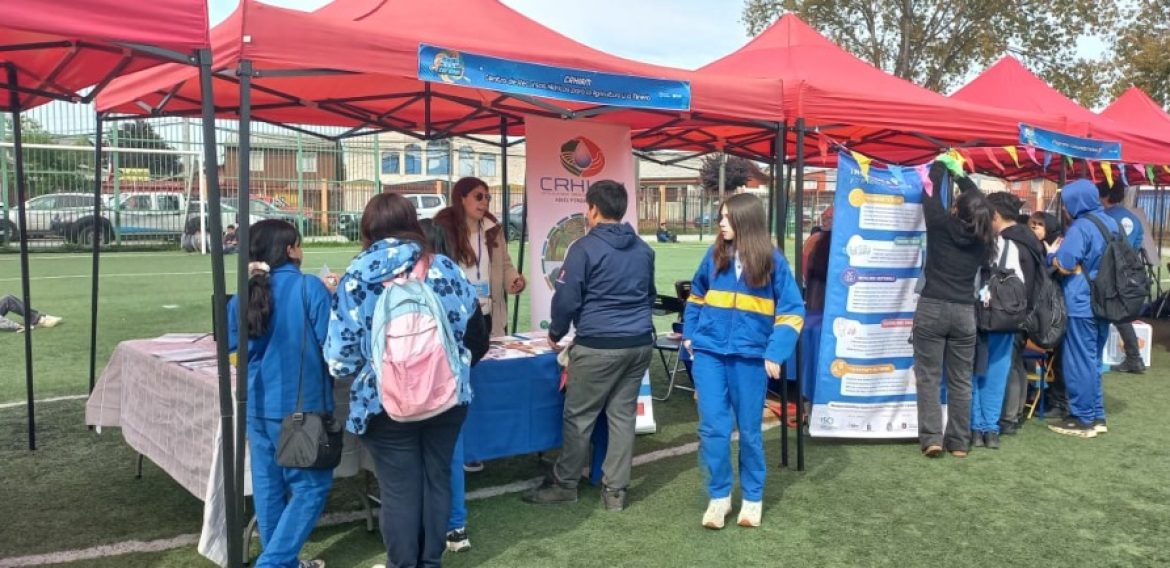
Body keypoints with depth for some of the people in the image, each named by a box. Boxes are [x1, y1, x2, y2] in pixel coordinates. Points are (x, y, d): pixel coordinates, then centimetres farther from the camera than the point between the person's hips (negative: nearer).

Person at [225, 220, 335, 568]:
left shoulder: (246, 293, 3)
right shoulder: (310, 288, -13)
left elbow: (231, 343, 16)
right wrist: (332, 298, 5)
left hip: (258, 405, 6)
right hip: (301, 405, -6)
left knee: (269, 486, 14)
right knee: (311, 486, 5)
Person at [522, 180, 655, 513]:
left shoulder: (585, 247, -10)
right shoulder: (644, 249, 10)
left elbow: (567, 298, -9)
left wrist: (556, 334, 8)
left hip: (598, 345, -6)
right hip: (640, 342, 6)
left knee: (578, 416, 5)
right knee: (622, 414, 9)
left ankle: (564, 484, 16)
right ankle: (615, 490, 13)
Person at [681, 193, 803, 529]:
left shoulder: (772, 261, -6)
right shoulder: (714, 256, 3)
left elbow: (792, 312, -3)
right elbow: (696, 297, 18)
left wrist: (776, 353, -12)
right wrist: (689, 335, 10)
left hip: (750, 357, -2)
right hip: (709, 353, 2)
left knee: (749, 429, 10)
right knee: (713, 426, -2)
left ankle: (753, 498, 26)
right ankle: (718, 496, 15)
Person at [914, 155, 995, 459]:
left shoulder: (940, 225, -7)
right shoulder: (983, 237, 4)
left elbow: (931, 196, 8)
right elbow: (979, 203, 21)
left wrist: (939, 165, 25)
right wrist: (960, 174, 32)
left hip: (932, 308, -3)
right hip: (965, 312, 3)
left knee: (928, 377, 2)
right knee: (961, 380, 9)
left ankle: (931, 438, -3)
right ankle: (959, 442, 13)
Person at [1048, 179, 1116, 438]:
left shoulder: (1080, 227, -15)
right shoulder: (1110, 223, 12)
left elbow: (1065, 266, -20)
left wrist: (1052, 255, -1)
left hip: (1081, 304, -9)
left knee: (1078, 362, -1)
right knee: (1093, 360, 16)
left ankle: (1083, 419, 5)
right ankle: (1097, 416, 21)